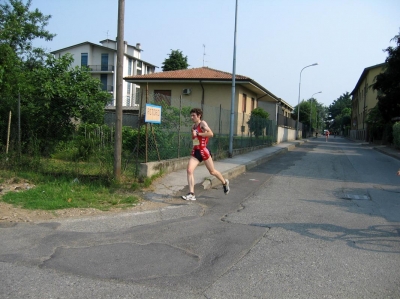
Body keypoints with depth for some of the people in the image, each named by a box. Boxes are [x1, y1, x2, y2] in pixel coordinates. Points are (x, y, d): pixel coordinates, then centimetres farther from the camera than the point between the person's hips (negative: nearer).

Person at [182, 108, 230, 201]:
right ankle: (191, 194, -10)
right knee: (189, 170, -12)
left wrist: (198, 134, -21)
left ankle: (225, 182, 37)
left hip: (203, 151, -6)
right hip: (195, 151, 6)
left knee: (212, 171, 9)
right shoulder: (193, 126, 14)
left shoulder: (202, 123, -8)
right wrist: (193, 133, 11)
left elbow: (211, 134, -23)